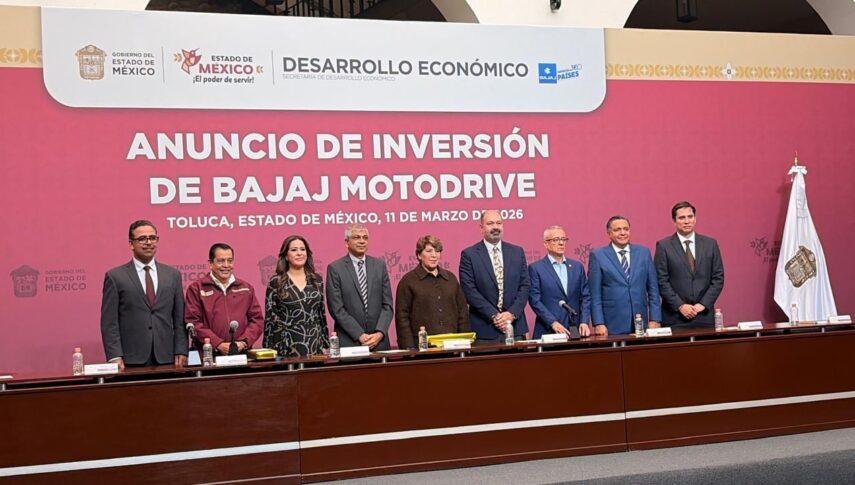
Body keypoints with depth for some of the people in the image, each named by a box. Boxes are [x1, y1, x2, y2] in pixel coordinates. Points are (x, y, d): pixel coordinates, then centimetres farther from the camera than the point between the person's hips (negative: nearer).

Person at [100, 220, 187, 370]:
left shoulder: (173, 274, 11)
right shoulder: (115, 277, 2)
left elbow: (179, 319, 10)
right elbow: (109, 322, -2)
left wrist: (181, 352, 2)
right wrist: (115, 357, -10)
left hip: (166, 359, 3)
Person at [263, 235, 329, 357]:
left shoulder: (316, 279, 9)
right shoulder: (275, 282, -1)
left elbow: (322, 314, 12)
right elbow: (270, 318, -1)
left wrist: (326, 345, 9)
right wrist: (270, 351, -5)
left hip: (315, 345, 3)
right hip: (287, 347, -3)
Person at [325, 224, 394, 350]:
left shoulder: (379, 265, 8)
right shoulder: (335, 268, -2)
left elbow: (387, 304, 5)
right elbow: (337, 309, -7)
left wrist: (380, 333, -9)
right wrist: (359, 335, -12)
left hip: (379, 341, 3)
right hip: (348, 342, -3)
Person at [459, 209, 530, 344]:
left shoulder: (517, 252, 11)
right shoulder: (469, 255, -1)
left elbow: (524, 285, 7)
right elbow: (469, 291, -7)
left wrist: (512, 313, -7)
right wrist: (494, 315, -13)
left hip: (515, 327, 3)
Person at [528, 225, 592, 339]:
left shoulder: (577, 266, 12)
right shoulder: (535, 268, 0)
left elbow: (585, 297, 10)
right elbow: (535, 300, -6)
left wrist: (584, 322, -3)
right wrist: (553, 323, -15)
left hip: (576, 330, 3)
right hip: (548, 331, -3)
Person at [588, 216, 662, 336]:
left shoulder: (644, 252, 9)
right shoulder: (597, 256, 0)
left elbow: (653, 289, 9)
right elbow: (595, 294, -2)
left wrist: (655, 319, 2)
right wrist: (598, 324, -9)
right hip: (612, 326, -3)